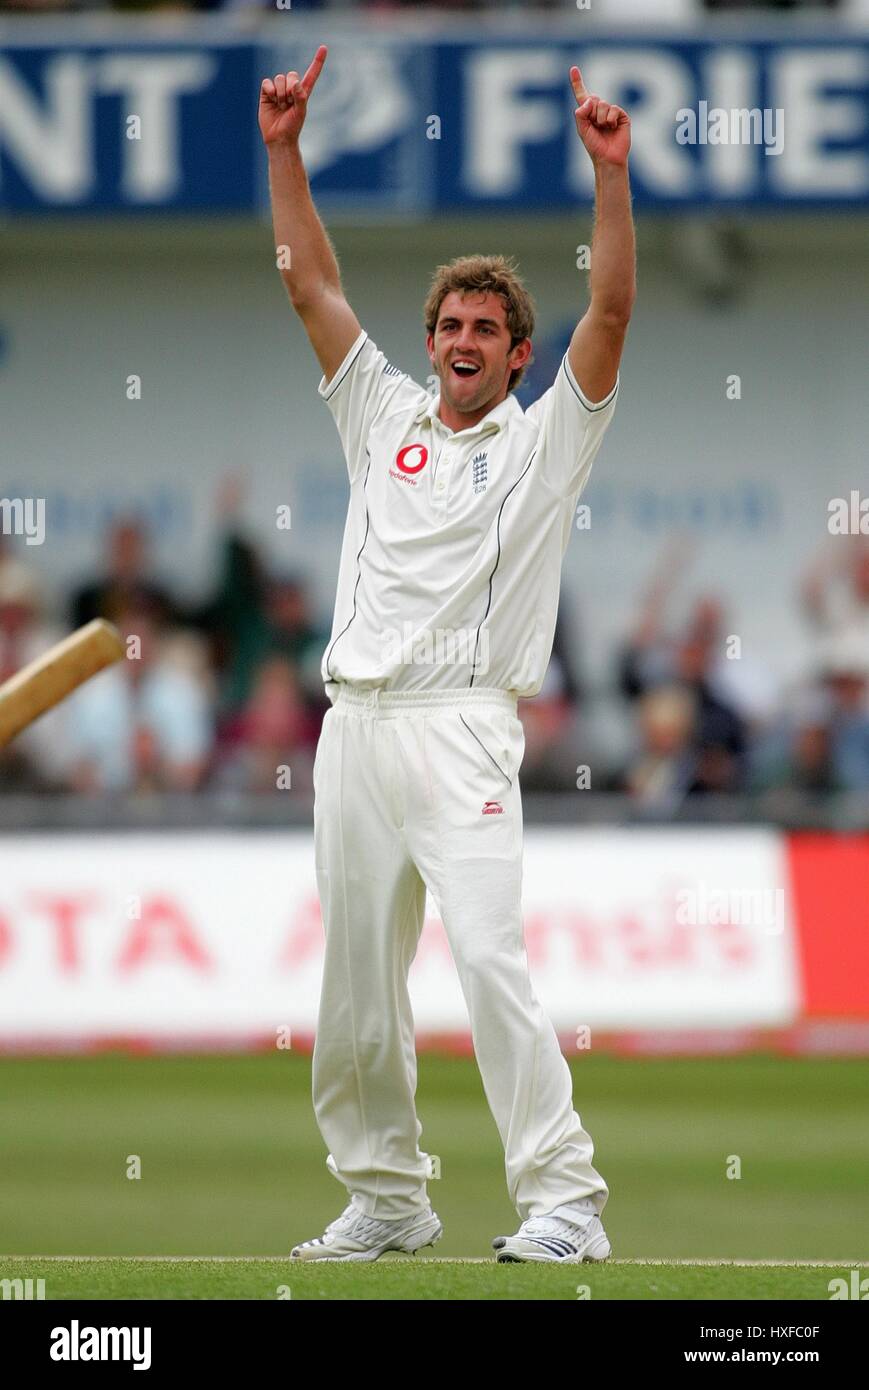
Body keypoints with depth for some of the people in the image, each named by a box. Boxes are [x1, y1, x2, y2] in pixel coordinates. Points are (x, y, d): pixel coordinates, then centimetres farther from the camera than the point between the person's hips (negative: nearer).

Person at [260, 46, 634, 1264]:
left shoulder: (545, 441, 7)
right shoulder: (385, 420, 19)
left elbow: (611, 312, -4)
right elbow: (312, 286, 16)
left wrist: (610, 172, -14)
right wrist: (284, 149, 8)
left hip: (461, 727, -5)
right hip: (354, 726, 5)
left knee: (489, 957, -18)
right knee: (354, 981, 7)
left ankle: (564, 1200, -19)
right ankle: (386, 1198, 18)